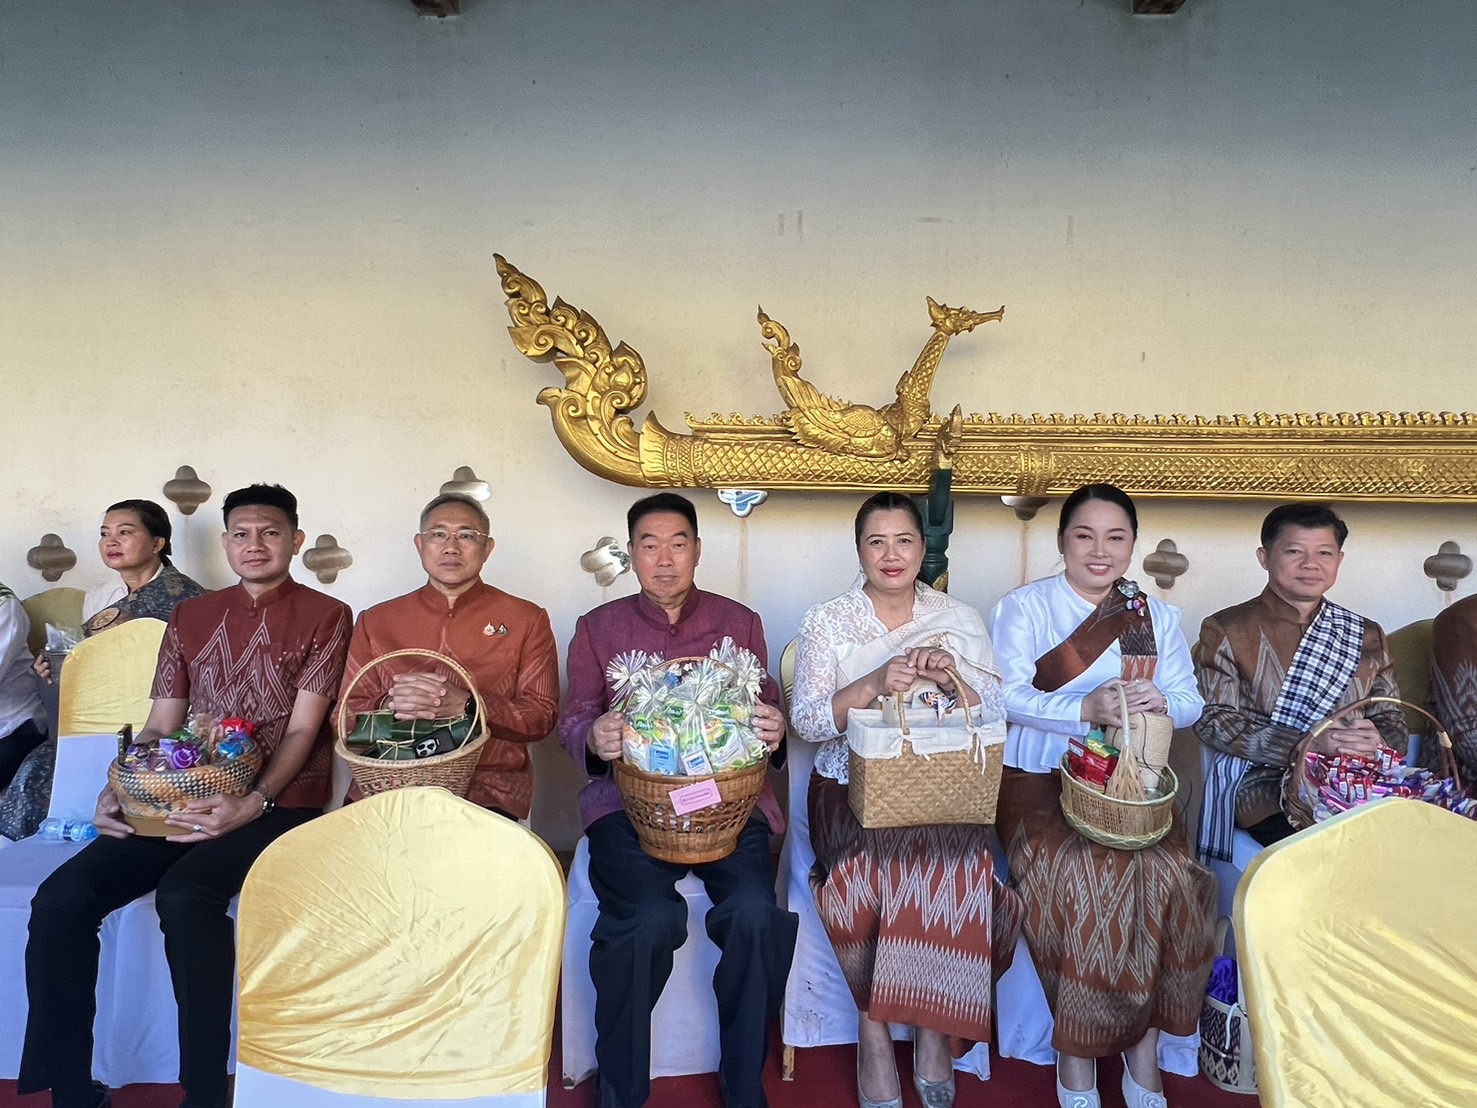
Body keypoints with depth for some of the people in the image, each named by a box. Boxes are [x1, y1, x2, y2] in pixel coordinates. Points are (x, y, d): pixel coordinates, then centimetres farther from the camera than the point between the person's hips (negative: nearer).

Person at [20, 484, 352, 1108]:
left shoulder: (325, 618, 1)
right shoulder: (191, 618, 16)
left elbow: (303, 730, -7)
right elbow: (159, 726, 15)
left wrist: (252, 803, -21)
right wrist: (119, 792, -4)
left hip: (279, 805, -5)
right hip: (185, 800, 5)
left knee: (183, 894, -32)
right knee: (60, 900, -16)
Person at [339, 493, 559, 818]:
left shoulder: (526, 620, 8)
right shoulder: (375, 621, 14)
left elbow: (542, 715, 1)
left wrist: (464, 704, -15)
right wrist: (392, 705, -12)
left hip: (487, 793, -2)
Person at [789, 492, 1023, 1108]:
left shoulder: (960, 621, 8)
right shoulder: (826, 622, 4)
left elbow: (994, 718, 3)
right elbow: (806, 721, -6)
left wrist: (950, 678, -16)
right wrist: (874, 684, -22)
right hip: (851, 788, 0)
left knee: (955, 869, -29)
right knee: (863, 871, -30)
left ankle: (933, 1029, -4)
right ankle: (872, 1030, -6)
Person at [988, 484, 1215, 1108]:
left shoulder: (1158, 617, 16)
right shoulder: (1023, 607, 2)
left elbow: (1189, 702, 8)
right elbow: (1009, 697, -11)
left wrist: (1161, 701, -16)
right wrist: (1086, 710, -26)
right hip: (1039, 778, -3)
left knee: (1169, 875, -23)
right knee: (1079, 875, -28)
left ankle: (1144, 1058, -6)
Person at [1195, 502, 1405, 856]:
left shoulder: (1366, 635, 19)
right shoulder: (1228, 630, 4)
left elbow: (1392, 720, 16)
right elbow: (1215, 721, -5)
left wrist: (1375, 741, -11)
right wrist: (1307, 744, -19)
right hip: (1265, 787, -5)